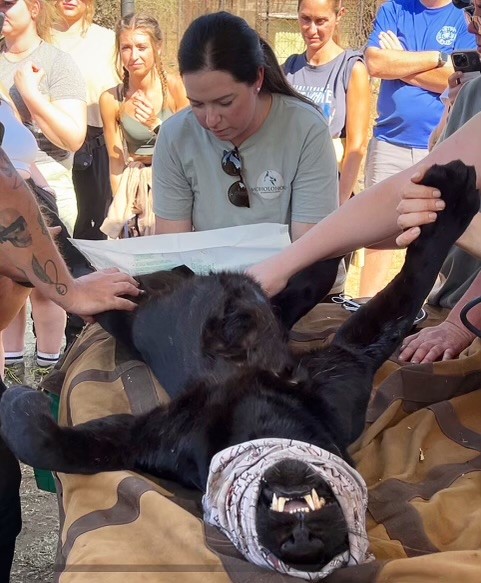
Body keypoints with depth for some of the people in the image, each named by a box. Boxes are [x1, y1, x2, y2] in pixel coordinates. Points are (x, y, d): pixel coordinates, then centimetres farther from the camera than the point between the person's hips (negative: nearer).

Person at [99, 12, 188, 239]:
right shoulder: (111, 99, -6)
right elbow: (116, 159, 0)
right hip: (134, 186, 2)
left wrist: (156, 124, -21)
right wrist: (121, 208, -1)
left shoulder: (175, 86, -12)